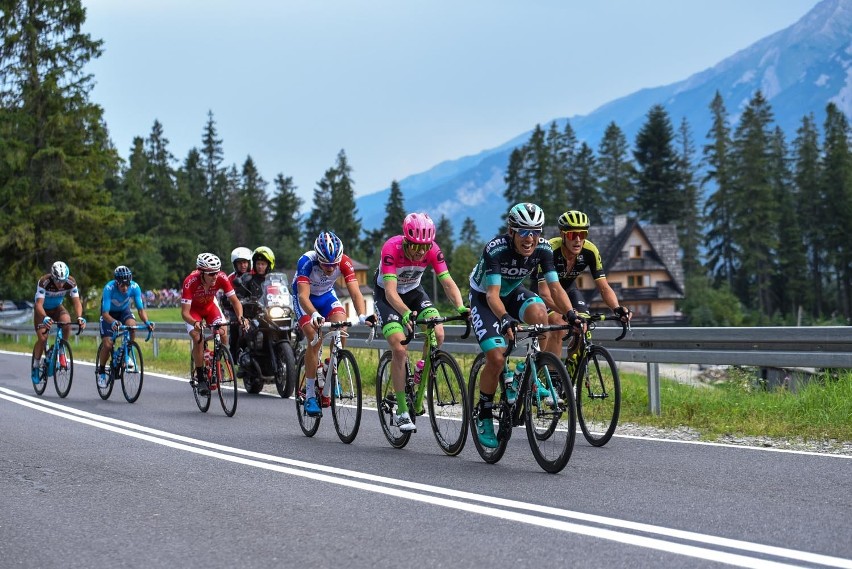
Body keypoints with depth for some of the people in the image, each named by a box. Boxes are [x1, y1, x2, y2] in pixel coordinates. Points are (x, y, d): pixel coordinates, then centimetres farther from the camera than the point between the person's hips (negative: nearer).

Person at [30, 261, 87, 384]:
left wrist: (79, 317, -47)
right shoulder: (43, 282, -34)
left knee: (67, 323, -30)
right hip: (42, 309, -2)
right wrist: (45, 318, -59)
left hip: (57, 308, 2)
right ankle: (36, 365, 5)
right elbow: (39, 304, -40)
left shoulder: (71, 282, -26)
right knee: (42, 338, -18)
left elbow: (77, 302, -27)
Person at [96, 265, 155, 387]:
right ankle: (101, 372, 10)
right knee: (108, 345, -15)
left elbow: (141, 309, -24)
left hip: (124, 311, 2)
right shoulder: (109, 288, -35)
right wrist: (113, 322, -58)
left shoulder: (134, 287, -28)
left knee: (132, 325, -32)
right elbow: (105, 313, -37)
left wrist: (147, 322, -44)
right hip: (109, 314, -2)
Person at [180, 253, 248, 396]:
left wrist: (240, 317, -41)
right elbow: (184, 313, -37)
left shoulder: (221, 278, -30)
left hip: (210, 306, 3)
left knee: (223, 334, -20)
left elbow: (234, 300, -22)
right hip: (193, 309, -2)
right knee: (198, 339, -22)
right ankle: (200, 378, -9)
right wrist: (195, 323, -58)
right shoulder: (190, 282, -38)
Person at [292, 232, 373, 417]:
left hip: (327, 295, 3)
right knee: (315, 340, -22)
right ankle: (310, 396, -12)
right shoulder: (306, 262, -36)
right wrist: (314, 315, -63)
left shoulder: (344, 262, -28)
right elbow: (303, 295, -44)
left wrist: (362, 315, -52)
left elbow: (355, 292, -34)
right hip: (305, 299, -3)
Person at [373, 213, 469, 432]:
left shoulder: (432, 250, -24)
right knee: (400, 348, -19)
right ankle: (402, 411, -10)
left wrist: (460, 307, -45)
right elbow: (391, 291, -41)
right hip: (386, 295, -4)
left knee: (438, 334, -21)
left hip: (413, 291, 4)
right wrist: (406, 313, -59)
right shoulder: (391, 249, -34)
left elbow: (448, 282, -26)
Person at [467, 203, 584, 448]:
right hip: (483, 298, -4)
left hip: (513, 292, 4)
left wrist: (570, 313, -42)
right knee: (496, 358, -20)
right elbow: (492, 293, -41)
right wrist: (505, 319, -59)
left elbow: (555, 287, -24)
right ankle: (483, 416, 2)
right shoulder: (495, 249, -34)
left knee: (538, 312, -32)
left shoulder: (543, 248, -21)